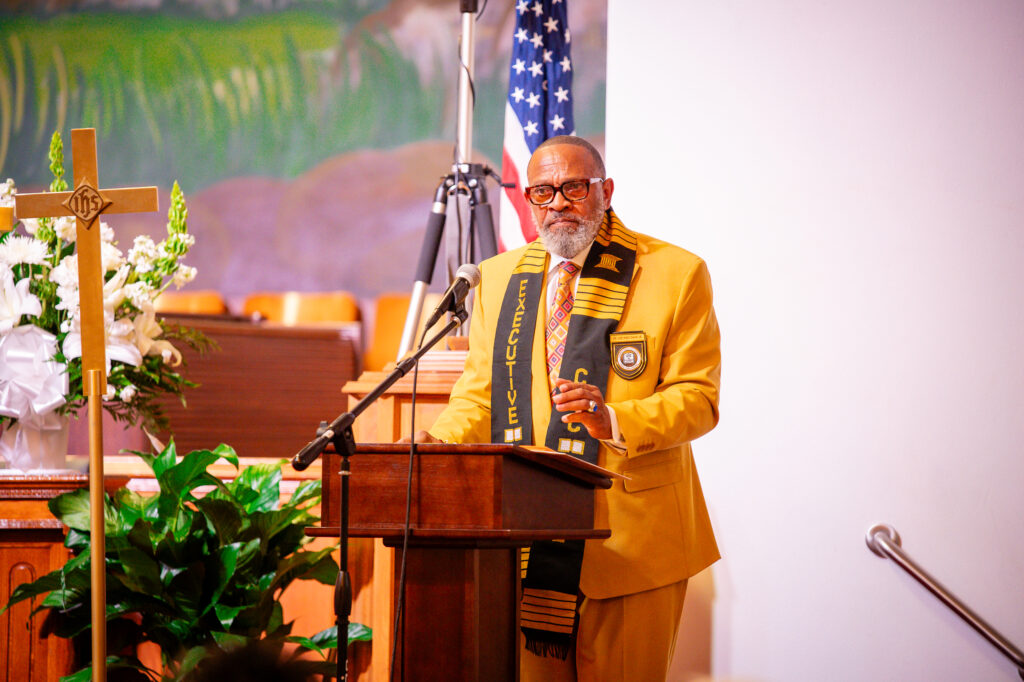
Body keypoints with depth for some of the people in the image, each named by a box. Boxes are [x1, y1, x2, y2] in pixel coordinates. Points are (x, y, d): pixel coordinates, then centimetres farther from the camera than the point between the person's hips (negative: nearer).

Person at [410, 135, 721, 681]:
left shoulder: (675, 273, 0)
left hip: (628, 544, -3)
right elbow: (479, 393, 16)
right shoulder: (499, 277, 14)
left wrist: (614, 421, -22)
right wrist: (439, 442, -5)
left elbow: (697, 397, -4)